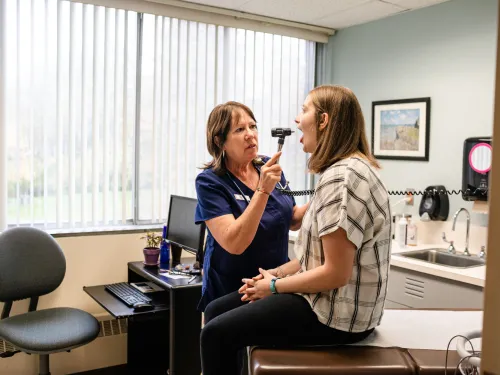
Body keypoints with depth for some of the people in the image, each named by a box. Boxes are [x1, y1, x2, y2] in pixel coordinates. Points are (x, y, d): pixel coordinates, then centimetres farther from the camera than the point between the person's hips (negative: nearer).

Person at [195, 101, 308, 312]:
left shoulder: (270, 167, -3)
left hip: (276, 283, 4)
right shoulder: (210, 182, -17)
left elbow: (292, 221, 8)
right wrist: (263, 190, -33)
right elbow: (234, 244, -28)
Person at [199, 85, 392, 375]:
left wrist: (275, 286, -10)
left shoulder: (342, 177, -23)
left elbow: (336, 273, -24)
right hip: (327, 299, 10)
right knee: (216, 310, 10)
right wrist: (274, 274, 5)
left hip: (336, 313, -10)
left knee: (216, 333, -10)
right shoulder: (344, 170, 12)